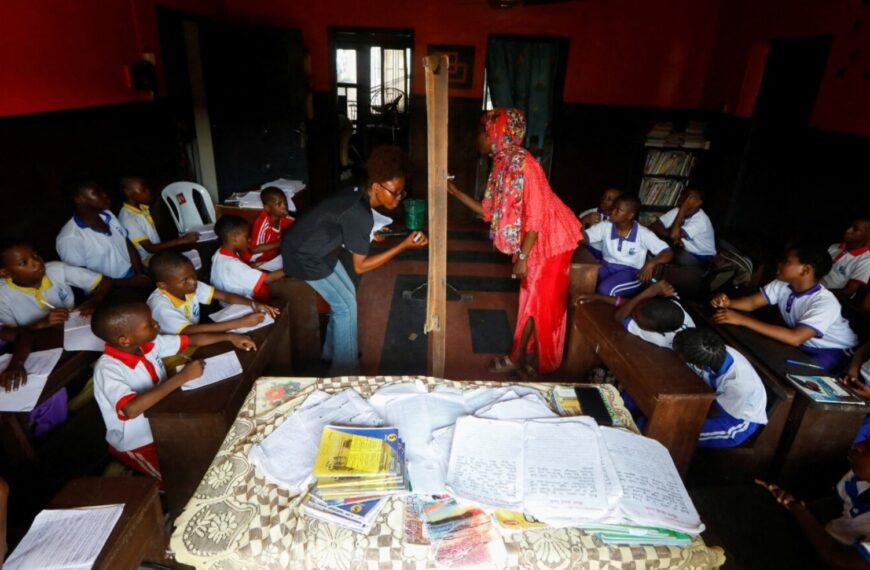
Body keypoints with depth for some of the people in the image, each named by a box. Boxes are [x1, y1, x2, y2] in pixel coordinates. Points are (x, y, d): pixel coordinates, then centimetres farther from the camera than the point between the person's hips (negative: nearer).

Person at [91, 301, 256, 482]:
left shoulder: (149, 343, -9)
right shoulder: (107, 369, -28)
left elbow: (193, 340, 4)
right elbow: (131, 409, -43)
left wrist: (229, 337, -5)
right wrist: (183, 376, -39)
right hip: (137, 444, -7)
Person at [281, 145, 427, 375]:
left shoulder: (358, 198, -2)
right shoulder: (360, 214, -30)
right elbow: (360, 266, -24)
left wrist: (368, 237, 2)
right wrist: (403, 245, -27)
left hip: (315, 246, 9)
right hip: (303, 255, -9)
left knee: (345, 294, 16)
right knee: (346, 304, -4)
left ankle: (332, 350, 33)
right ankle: (345, 371, 6)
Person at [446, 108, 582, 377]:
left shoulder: (522, 163, -22)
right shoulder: (503, 164, 6)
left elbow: (536, 214, -25)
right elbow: (492, 212, 9)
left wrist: (522, 256, -21)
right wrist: (457, 193, 7)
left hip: (549, 240, -9)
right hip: (532, 241, 9)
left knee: (540, 303, 4)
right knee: (530, 300, 16)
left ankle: (519, 357, 18)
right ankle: (520, 357, 28)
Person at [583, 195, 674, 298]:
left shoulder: (643, 234, -9)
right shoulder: (605, 227, 0)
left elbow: (668, 253, -13)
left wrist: (651, 263, -32)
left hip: (631, 272, -3)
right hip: (607, 267, 3)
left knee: (605, 289, -33)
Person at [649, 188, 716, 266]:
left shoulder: (700, 220, -28)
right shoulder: (678, 210, -8)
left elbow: (673, 235, -40)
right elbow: (654, 226, -14)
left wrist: (683, 208, -36)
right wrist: (673, 235, -29)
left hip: (701, 257, -6)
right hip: (684, 249, 6)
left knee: (681, 257, -38)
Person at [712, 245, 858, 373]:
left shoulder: (825, 303, -32)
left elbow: (795, 338, -44)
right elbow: (752, 302, -7)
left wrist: (742, 320, -48)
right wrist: (728, 303, -33)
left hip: (832, 352, -6)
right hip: (803, 345, 6)